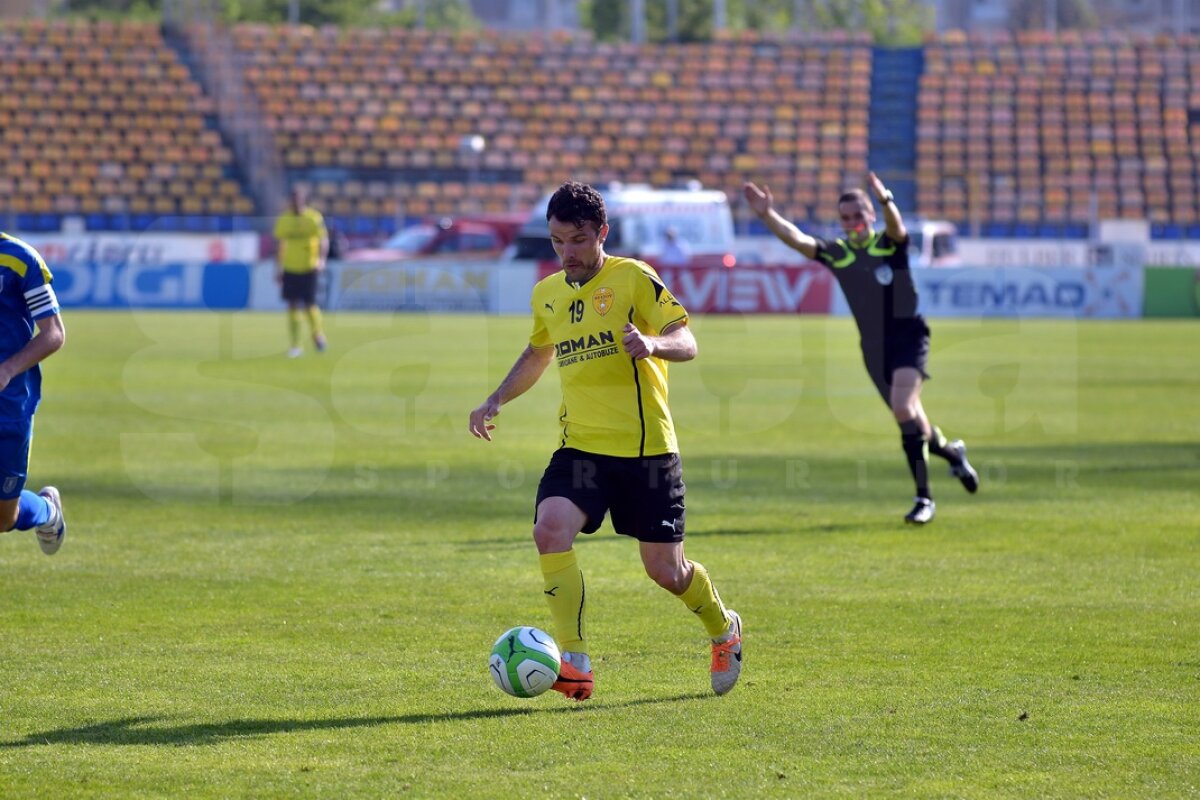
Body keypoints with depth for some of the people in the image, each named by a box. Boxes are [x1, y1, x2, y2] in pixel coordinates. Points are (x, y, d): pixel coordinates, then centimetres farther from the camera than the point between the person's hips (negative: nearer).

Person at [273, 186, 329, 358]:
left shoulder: (314, 218, -6)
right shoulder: (283, 220, 6)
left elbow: (324, 241, -7)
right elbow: (280, 246, 13)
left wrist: (321, 259, -24)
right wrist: (278, 270, 13)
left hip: (309, 268, -3)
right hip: (290, 269, 3)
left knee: (309, 305, -7)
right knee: (292, 307, 0)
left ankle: (318, 334, 21)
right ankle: (295, 346, 6)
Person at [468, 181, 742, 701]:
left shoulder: (633, 278, -6)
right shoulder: (546, 294, 12)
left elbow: (686, 342, -12)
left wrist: (651, 343, -33)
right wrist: (496, 400, 19)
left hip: (646, 448, -4)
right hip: (581, 445, 4)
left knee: (665, 570, 4)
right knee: (551, 527, -24)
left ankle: (723, 629, 37)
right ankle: (575, 664, -25)